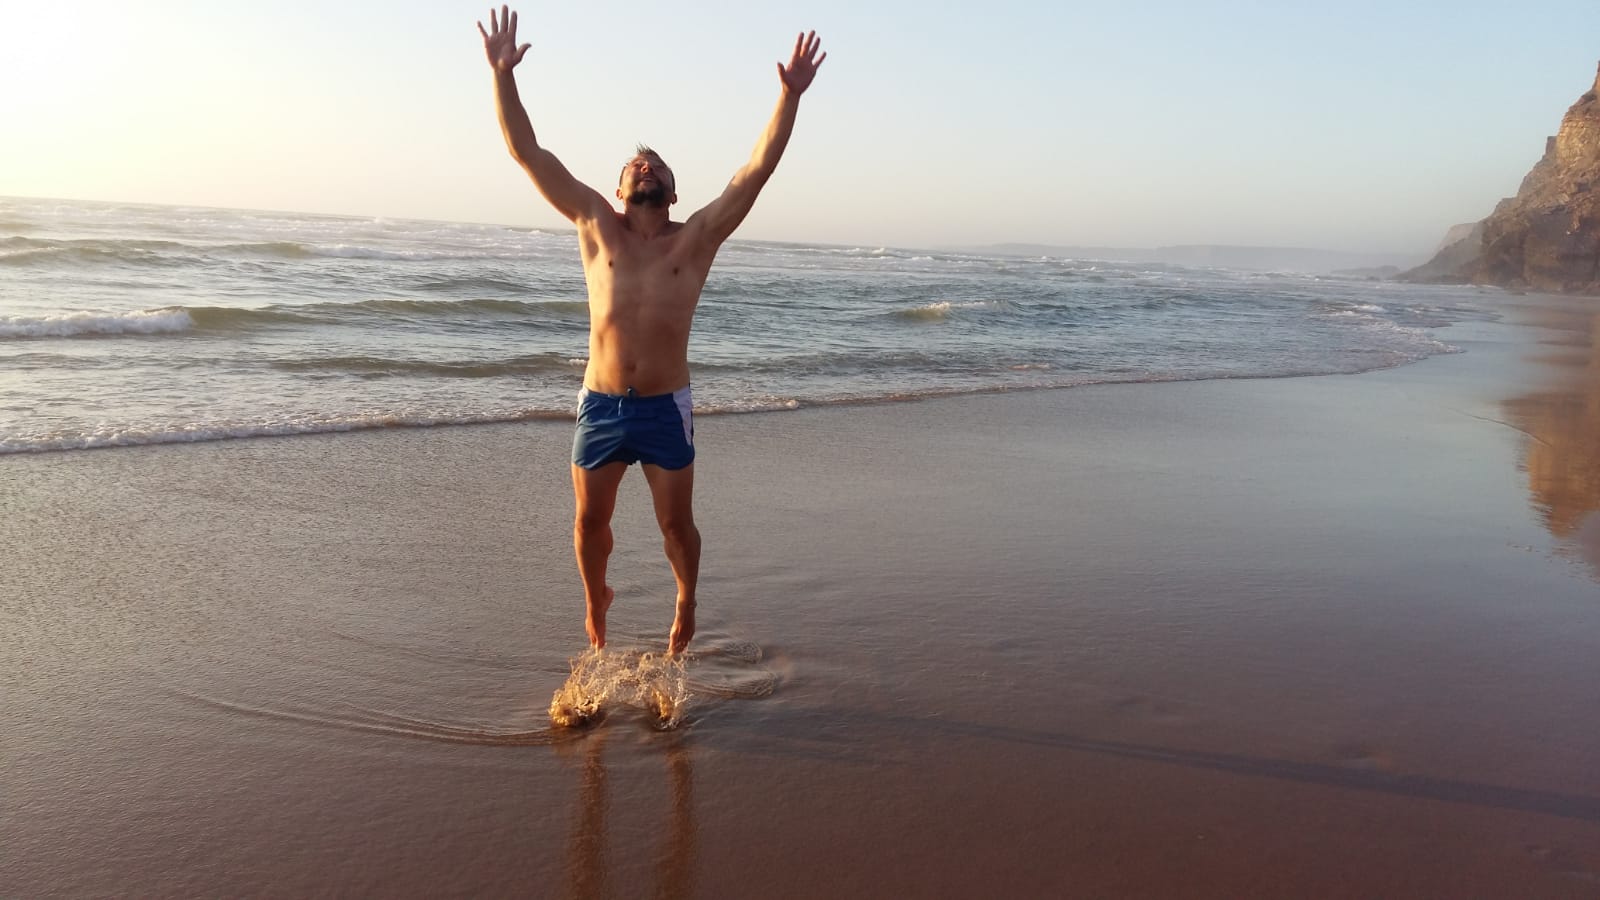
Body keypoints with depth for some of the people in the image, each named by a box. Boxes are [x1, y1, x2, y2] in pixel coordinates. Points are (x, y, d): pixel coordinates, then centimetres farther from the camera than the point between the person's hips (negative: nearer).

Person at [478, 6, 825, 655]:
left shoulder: (696, 239, 2)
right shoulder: (596, 226, 5)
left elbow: (757, 170, -4)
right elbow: (529, 152, 2)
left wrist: (790, 96, -10)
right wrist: (503, 74, -6)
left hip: (665, 409, -1)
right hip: (599, 405, 1)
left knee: (676, 522, 9)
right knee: (590, 519, 13)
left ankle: (686, 601, 37)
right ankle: (595, 599, 41)